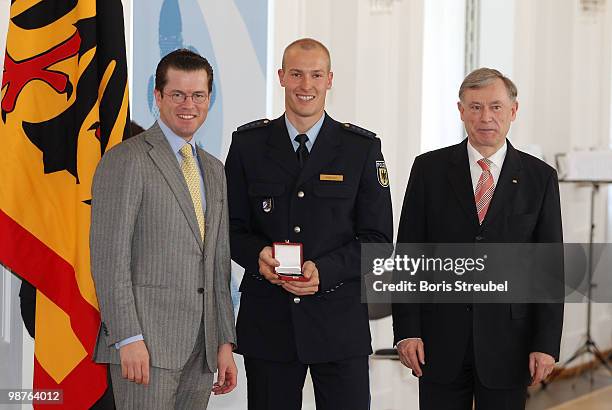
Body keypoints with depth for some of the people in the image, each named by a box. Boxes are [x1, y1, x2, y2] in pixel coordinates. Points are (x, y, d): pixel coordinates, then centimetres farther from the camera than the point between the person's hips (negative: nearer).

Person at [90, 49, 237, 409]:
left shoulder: (213, 169, 19)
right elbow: (108, 256, -11)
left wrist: (225, 341, 13)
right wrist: (128, 338, -18)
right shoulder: (126, 160, -5)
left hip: (201, 346, 7)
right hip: (145, 342, -7)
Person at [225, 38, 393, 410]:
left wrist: (324, 270, -15)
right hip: (267, 320, 1)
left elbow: (377, 237, 1)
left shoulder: (362, 148, 2)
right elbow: (232, 225, 8)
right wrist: (257, 255, -14)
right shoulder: (248, 143, 6)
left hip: (339, 321, -1)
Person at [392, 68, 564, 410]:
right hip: (441, 339, 0)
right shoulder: (430, 169, 3)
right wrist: (406, 330, -6)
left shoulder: (540, 177, 3)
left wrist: (546, 343, -5)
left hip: (507, 340, 0)